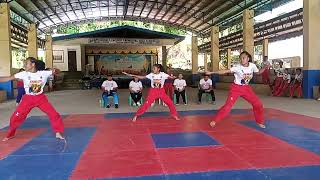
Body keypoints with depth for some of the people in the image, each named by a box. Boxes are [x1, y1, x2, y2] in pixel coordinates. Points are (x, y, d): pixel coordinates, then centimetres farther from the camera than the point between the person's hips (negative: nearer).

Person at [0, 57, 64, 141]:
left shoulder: (43, 73, -9)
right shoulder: (24, 74, -9)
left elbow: (55, 72, -3)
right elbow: (8, 78, -10)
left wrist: (55, 71, -27)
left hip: (40, 98, 0)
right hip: (28, 98, 0)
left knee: (54, 114, -6)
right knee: (16, 117, 1)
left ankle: (58, 132, 12)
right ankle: (10, 135, 26)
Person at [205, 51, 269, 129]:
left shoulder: (252, 66, -9)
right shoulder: (237, 67, -20)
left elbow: (258, 72, 12)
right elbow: (225, 71, -26)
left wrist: (265, 68, -6)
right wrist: (212, 72, -33)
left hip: (246, 88, 4)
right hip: (236, 88, -4)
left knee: (258, 104, 5)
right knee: (228, 105, -14)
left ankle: (260, 122, 27)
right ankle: (215, 121, -3)